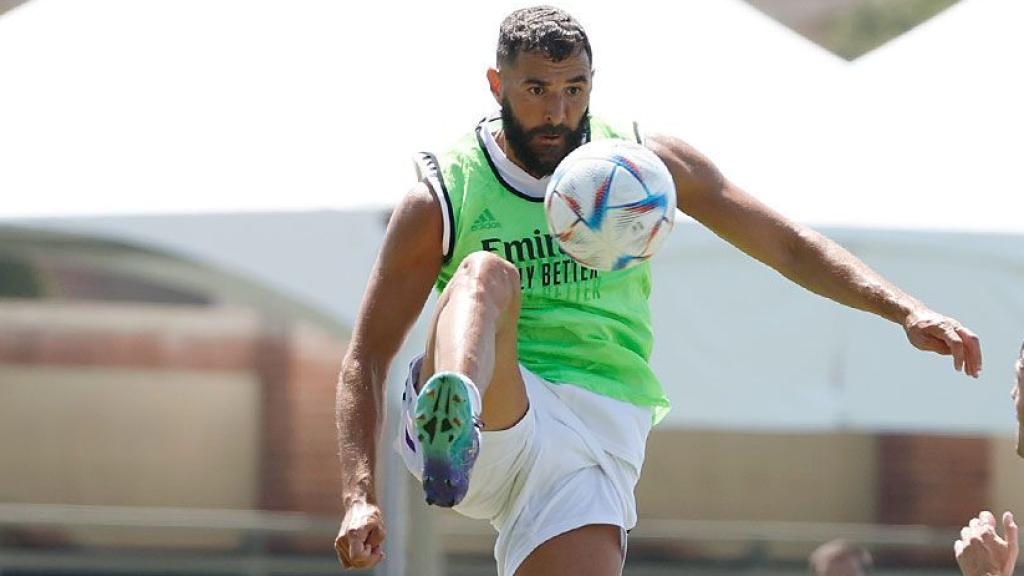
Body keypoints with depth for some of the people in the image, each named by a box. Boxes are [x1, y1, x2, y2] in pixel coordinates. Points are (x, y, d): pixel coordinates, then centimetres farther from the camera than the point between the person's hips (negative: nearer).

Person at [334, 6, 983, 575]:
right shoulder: (443, 196, 4)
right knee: (488, 273, -29)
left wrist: (906, 311, 1)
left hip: (598, 432, 2)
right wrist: (361, 498, -11)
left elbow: (788, 246, 15)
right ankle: (453, 425, -64)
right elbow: (367, 358, 3)